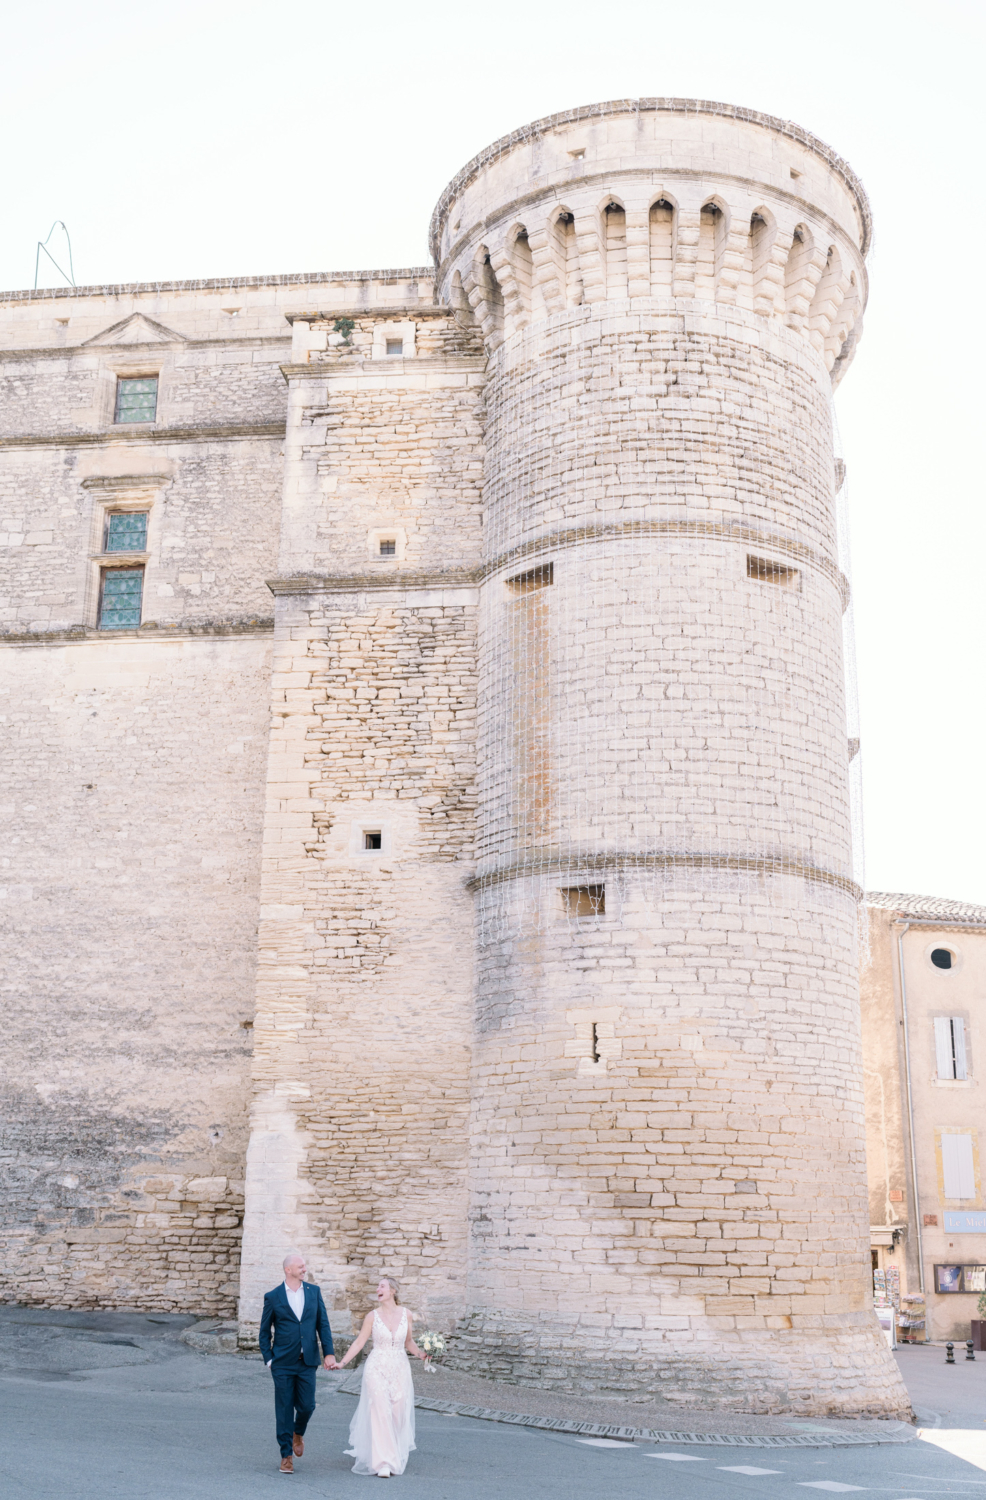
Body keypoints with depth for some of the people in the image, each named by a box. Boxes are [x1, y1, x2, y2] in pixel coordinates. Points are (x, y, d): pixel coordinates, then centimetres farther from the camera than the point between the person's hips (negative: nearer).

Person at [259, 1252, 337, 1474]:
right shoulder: (273, 1297, -3)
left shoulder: (314, 1292, 5)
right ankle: (286, 1455, 16)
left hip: (307, 1361, 2)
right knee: (284, 1410, 2)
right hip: (283, 1363, -2)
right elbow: (264, 1331, 4)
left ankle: (298, 1434, 33)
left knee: (306, 1406, 0)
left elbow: (323, 1323, 5)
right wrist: (268, 1359, -3)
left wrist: (329, 1352, -3)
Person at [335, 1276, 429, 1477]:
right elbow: (359, 1343, 0)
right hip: (377, 1369, -2)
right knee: (380, 1413, -9)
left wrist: (421, 1354, -6)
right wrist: (342, 1362, -7)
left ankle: (397, 1456, 25)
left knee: (398, 1414, 4)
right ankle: (383, 1462, -5)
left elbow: (408, 1342, 12)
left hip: (399, 1370, 2)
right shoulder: (373, 1316, -4)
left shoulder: (405, 1314, 1)